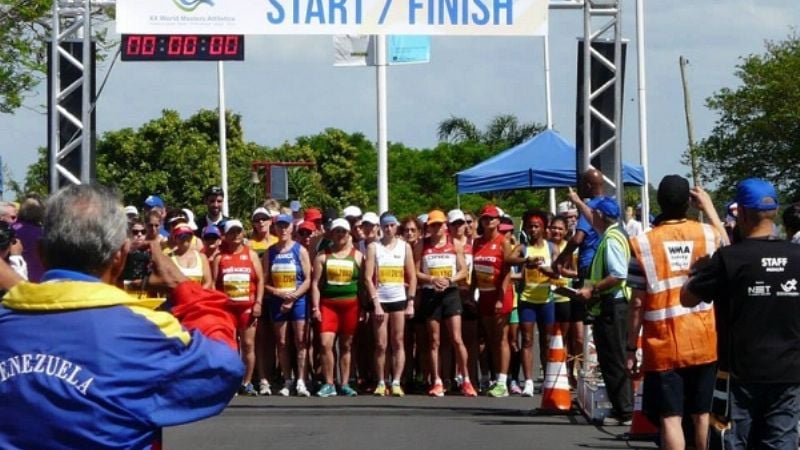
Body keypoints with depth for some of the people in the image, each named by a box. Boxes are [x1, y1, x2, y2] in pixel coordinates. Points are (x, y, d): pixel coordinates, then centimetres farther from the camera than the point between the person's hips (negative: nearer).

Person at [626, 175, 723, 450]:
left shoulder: (642, 243, -7)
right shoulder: (707, 234, 0)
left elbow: (637, 303, -6)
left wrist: (631, 349, 2)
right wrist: (709, 208, 27)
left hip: (663, 347, -3)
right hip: (704, 343, 3)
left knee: (670, 419, -4)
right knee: (702, 414, 15)